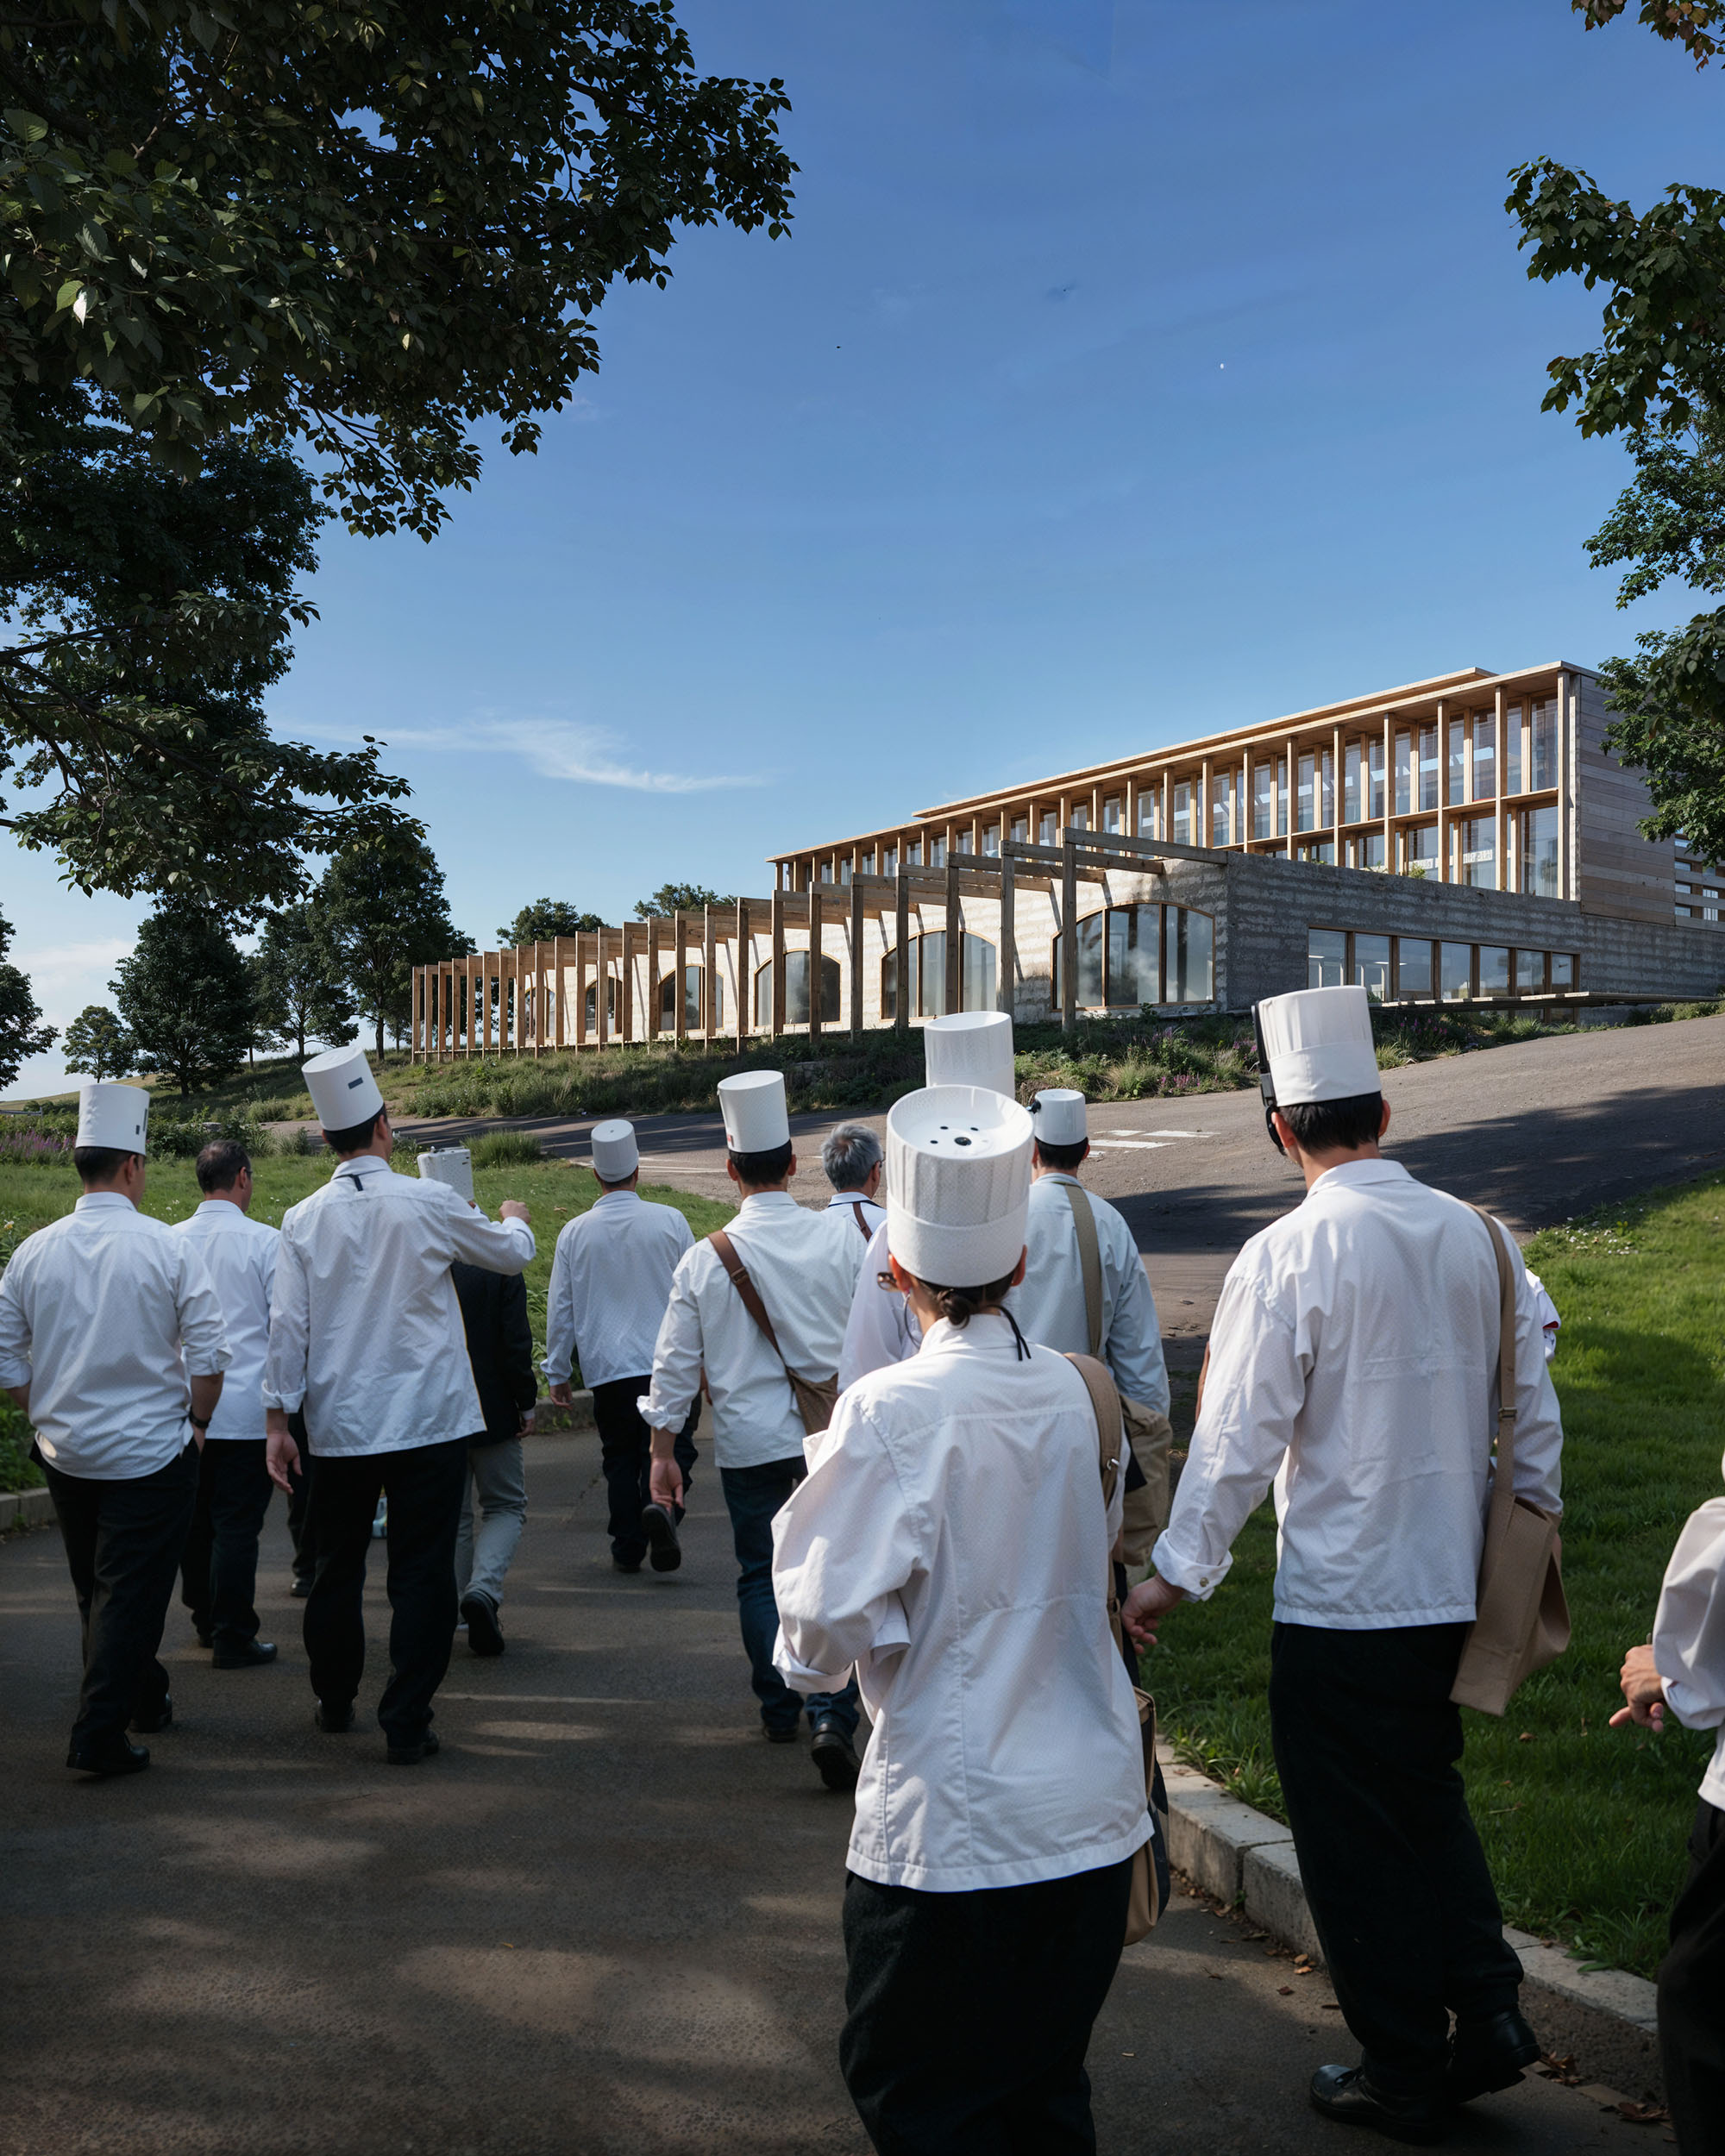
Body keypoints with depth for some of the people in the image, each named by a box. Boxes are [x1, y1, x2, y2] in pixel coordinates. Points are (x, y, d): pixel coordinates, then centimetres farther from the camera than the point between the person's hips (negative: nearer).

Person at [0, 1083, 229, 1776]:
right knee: (131, 1594, 4)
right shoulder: (169, 1248, -13)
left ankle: (143, 1699, 36)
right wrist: (198, 1420, 2)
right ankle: (99, 1736, 5)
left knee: (95, 1591, 20)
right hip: (150, 1452, -5)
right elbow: (209, 1353, -13)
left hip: (64, 1452, 5)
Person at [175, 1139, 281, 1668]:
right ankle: (233, 1638, 6)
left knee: (195, 1518, 16)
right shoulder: (264, 1241, -10)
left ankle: (204, 1619, 31)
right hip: (246, 1406, -5)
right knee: (237, 1524, 1)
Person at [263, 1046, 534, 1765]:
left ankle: (334, 1703, 35)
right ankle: (406, 1725, 6)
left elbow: (288, 1325, -1)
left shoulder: (303, 1219, -2)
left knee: (337, 1565, 18)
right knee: (421, 1572, 4)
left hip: (339, 1426, 3)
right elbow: (513, 1254, 7)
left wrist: (279, 1418, 7)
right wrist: (515, 1219, 29)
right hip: (428, 1420, -3)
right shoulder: (428, 1203, -8)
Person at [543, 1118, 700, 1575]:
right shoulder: (669, 1221, -2)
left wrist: (557, 1373, 14)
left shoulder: (575, 1232, 1)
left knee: (620, 1456, 12)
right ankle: (663, 1502, -21)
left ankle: (628, 1549, 14)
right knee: (672, 1444, 7)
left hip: (607, 1366, 1)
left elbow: (560, 1308, 5)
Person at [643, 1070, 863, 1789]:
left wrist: (662, 1450, 11)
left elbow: (675, 1364, 1)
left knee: (761, 1575, 17)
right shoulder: (842, 1236, -6)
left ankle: (778, 1708, 27)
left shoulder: (705, 1259, -5)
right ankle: (832, 1716, -8)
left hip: (748, 1443, 1)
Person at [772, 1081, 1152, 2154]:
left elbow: (826, 1638, -18)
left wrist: (809, 1501, -3)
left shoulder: (889, 1411, -19)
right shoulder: (1077, 1391, -1)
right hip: (1095, 1811, 6)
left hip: (954, 1828, -6)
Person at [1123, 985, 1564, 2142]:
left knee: (1358, 1838, 12)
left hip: (1340, 1602, -6)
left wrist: (1177, 1573, -5)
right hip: (1456, 1586, 6)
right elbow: (1533, 1407, 6)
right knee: (1429, 1795, 26)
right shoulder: (1477, 1235, -1)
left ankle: (1405, 2071, 25)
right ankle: (1488, 2010, 22)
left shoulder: (1287, 1255, -18)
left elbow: (1239, 1436, -16)